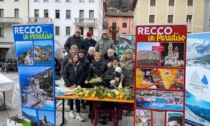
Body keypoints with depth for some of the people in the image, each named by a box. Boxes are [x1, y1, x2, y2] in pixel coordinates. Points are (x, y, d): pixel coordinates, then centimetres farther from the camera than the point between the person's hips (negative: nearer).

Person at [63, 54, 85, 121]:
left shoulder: (80, 66, 1)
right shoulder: (68, 66, -4)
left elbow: (81, 76, 1)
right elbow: (65, 76, -6)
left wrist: (76, 84, -7)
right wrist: (70, 85, -12)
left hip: (77, 85, 1)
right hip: (69, 85, -1)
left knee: (77, 98, -2)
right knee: (70, 98, 11)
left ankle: (78, 114, 1)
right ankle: (71, 111, 28)